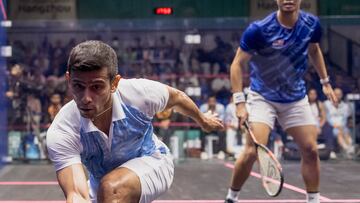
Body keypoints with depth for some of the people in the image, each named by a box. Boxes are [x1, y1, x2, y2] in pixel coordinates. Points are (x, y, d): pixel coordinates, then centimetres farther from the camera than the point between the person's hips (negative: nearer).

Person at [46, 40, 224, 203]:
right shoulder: (61, 133, -34)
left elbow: (177, 98, -4)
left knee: (111, 188, -34)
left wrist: (203, 120, 16)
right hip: (101, 183, 3)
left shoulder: (139, 93, -30)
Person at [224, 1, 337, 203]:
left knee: (311, 150, 0)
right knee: (253, 151, -15)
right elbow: (238, 64, -15)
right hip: (262, 97, -4)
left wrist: (325, 82, 14)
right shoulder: (259, 30, -23)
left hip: (297, 98, 4)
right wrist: (240, 102, -22)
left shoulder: (311, 24, -9)